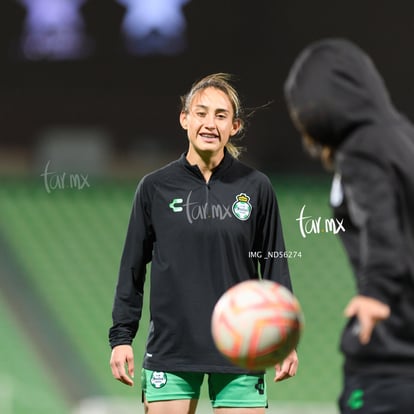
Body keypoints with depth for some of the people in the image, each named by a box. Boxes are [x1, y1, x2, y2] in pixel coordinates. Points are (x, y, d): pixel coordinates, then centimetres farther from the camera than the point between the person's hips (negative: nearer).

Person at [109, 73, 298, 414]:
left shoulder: (256, 188, 2)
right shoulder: (155, 187, 3)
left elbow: (275, 267, 7)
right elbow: (132, 267, 8)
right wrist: (121, 337, 4)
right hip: (170, 351, 0)